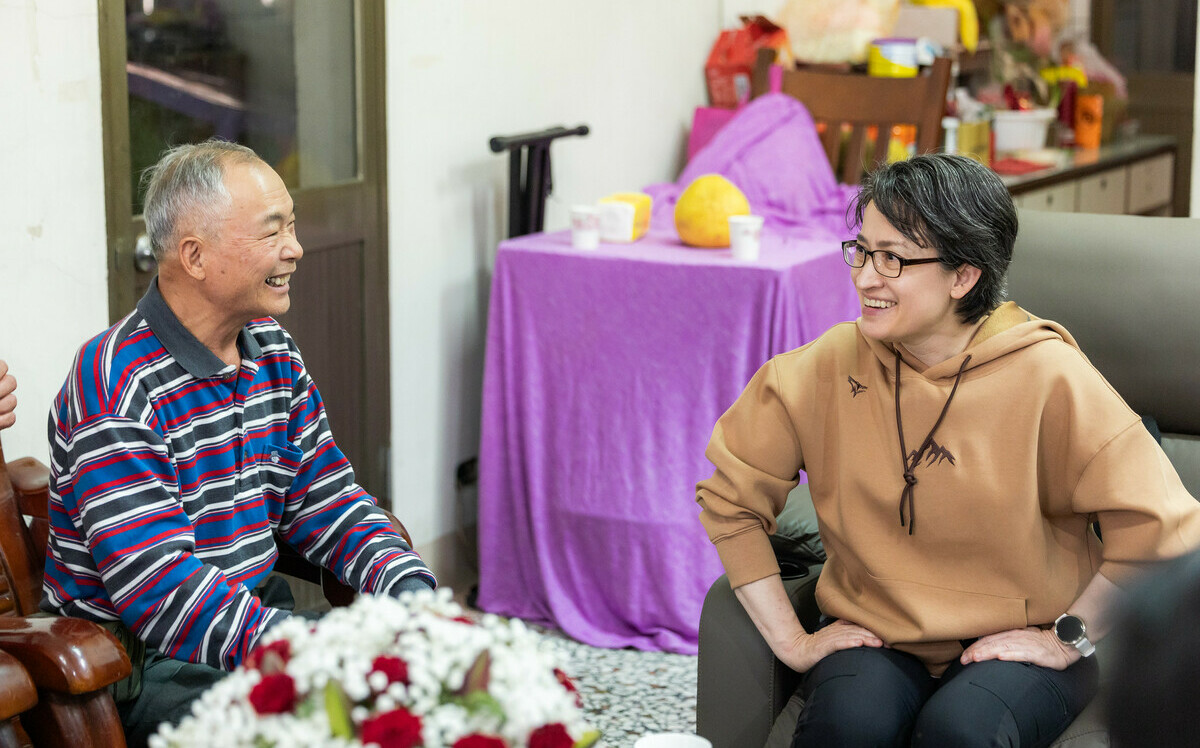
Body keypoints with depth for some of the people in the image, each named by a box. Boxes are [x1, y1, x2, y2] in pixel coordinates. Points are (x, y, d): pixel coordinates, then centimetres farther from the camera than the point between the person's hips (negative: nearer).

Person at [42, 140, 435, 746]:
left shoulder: (272, 351, 8)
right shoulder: (115, 385, -19)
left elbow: (324, 502, 13)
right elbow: (160, 594, -27)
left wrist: (412, 591, -7)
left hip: (259, 618, 8)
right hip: (144, 665, -8)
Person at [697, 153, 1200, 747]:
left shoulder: (1046, 378, -13)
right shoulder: (828, 368, -5)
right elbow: (729, 497, 4)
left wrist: (1069, 638, -5)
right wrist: (791, 640, 0)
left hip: (1014, 644, -1)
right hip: (873, 637, 2)